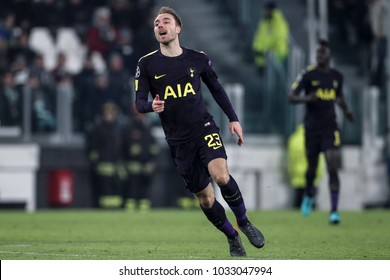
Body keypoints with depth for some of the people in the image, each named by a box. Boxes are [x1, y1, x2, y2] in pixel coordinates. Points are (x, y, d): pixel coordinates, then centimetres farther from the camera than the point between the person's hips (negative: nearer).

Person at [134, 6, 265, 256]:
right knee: (205, 197, 1)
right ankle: (233, 238, 22)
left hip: (204, 128, -1)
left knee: (221, 175, -26)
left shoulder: (198, 59, 3)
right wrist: (152, 106, -26)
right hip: (178, 140, 1)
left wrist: (233, 119, 10)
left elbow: (216, 89, 16)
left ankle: (244, 222, -2)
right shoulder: (147, 64, -1)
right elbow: (139, 102, -3)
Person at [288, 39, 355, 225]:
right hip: (312, 127, -1)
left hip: (330, 127, 1)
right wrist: (307, 98, -27)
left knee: (333, 168, -12)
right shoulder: (307, 74, -5)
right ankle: (309, 195, 44)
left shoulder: (337, 76, 6)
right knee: (312, 166, 11)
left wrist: (346, 111, 7)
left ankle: (334, 211, -13)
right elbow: (291, 97, -8)